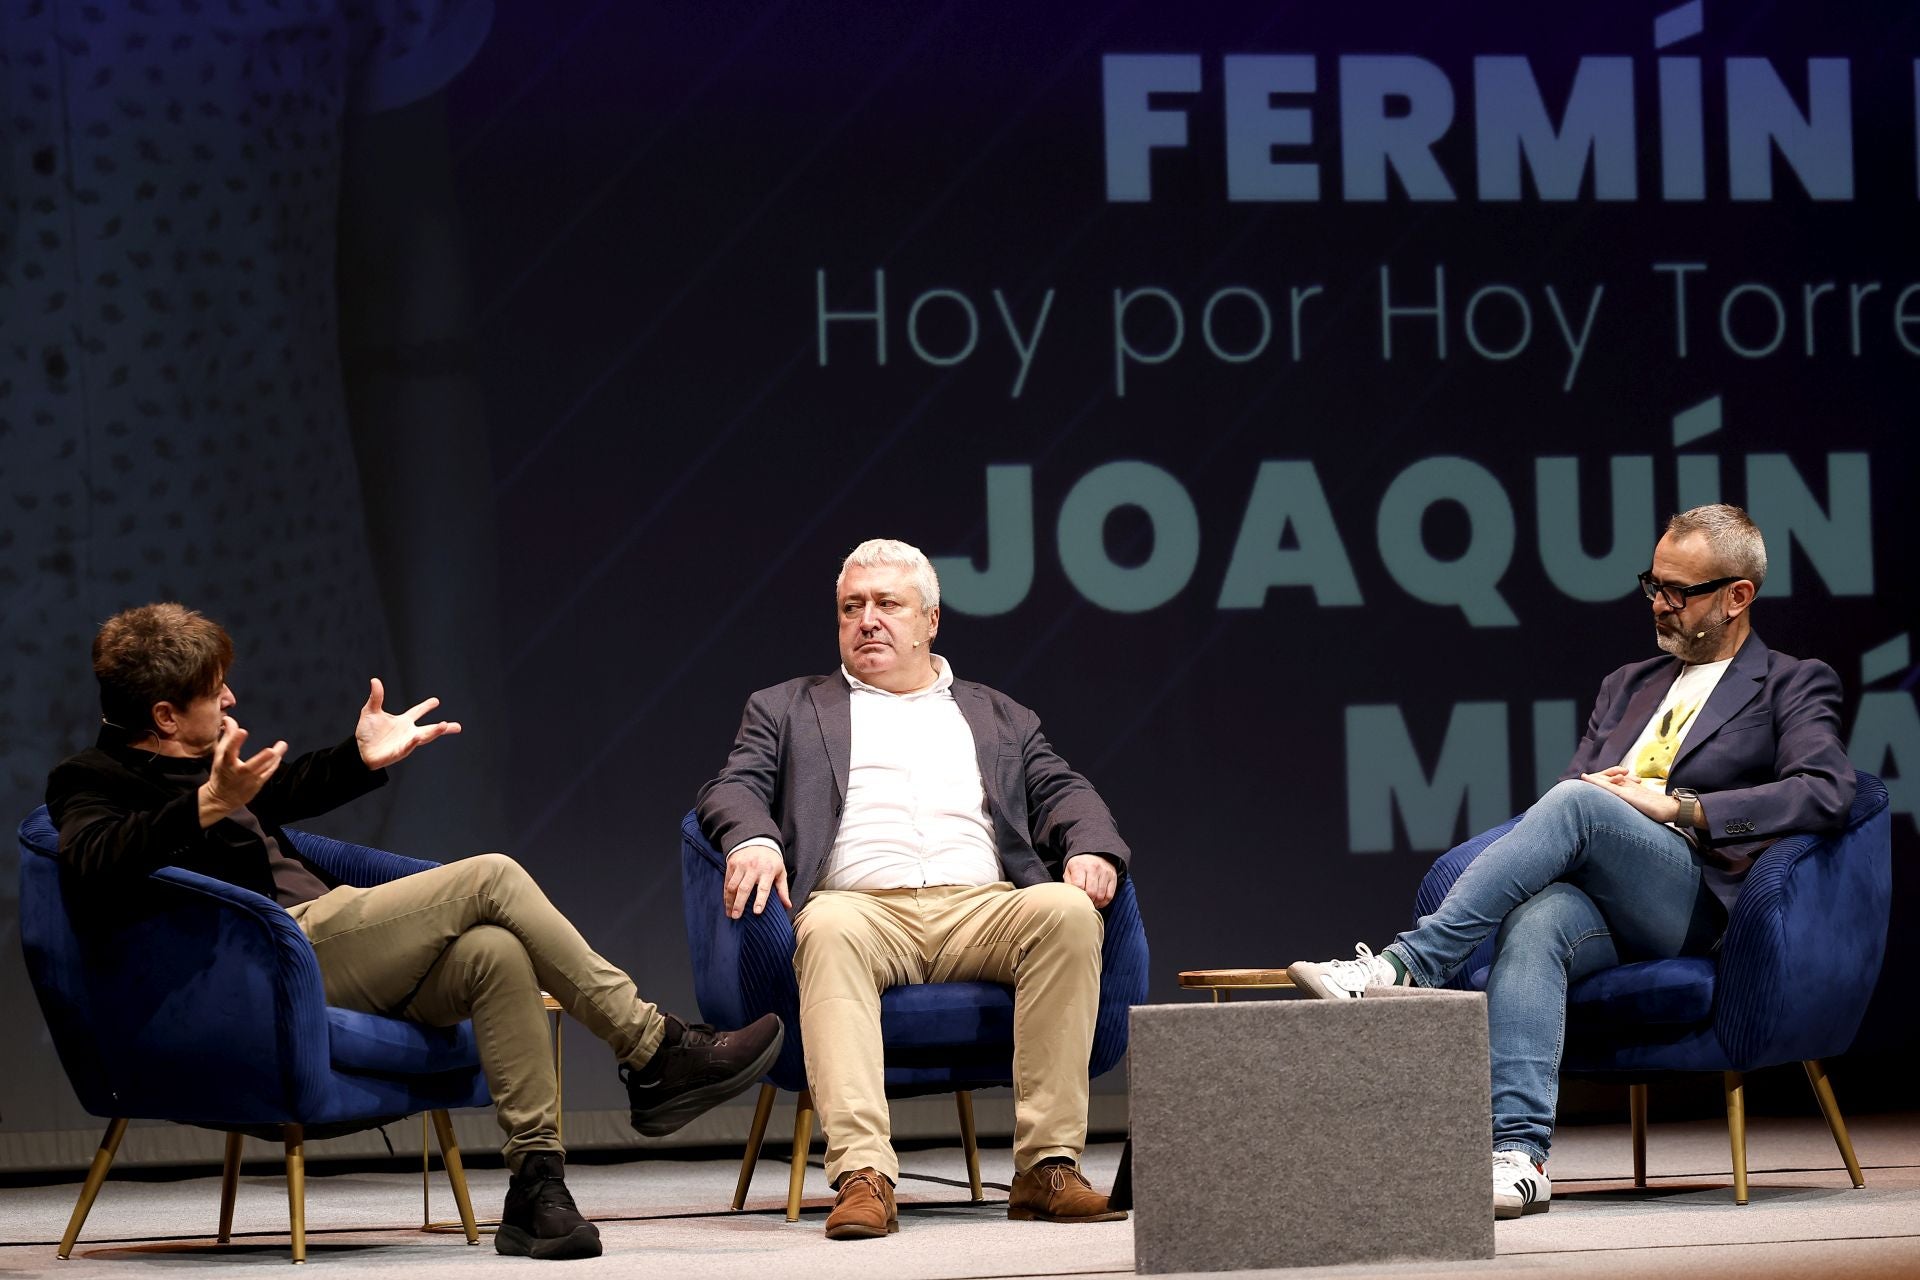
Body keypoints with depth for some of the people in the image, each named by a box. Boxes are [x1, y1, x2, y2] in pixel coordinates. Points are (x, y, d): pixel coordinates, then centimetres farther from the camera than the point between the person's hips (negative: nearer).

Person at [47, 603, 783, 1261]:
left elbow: (284, 792, 45)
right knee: (492, 879, -17)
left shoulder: (198, 766, 25)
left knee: (494, 953, -19)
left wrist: (361, 760, 37)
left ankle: (536, 1182, -20)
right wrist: (206, 809, -36)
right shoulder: (92, 782, -3)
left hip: (327, 935, 9)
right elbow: (96, 868, -25)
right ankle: (654, 1052, -12)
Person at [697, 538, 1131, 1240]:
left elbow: (1064, 794, 18)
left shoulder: (999, 717, 30)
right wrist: (753, 840, -15)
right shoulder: (787, 709, 25)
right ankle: (863, 1177, -48)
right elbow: (734, 789, 10)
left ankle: (1047, 1168, -32)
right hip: (864, 908, -2)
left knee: (1067, 911, -31)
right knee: (829, 929, -38)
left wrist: (1092, 851, -6)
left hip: (982, 909, 2)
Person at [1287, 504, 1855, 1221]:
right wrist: (1598, 786, -1)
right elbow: (1574, 782, 26)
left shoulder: (1795, 688, 14)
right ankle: (1518, 1150, -47)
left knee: (1577, 805, -33)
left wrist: (1674, 805, -11)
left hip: (1689, 905, -4)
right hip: (1595, 905, 4)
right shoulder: (1627, 686, 32)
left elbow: (1824, 793, -5)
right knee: (1534, 925, -34)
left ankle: (1406, 967, -39)